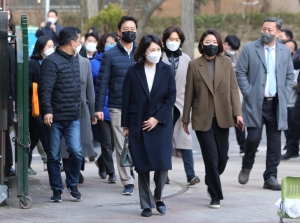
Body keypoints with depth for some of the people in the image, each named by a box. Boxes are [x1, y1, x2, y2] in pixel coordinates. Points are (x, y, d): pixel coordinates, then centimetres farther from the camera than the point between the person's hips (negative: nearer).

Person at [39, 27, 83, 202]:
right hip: (55, 118, -5)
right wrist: (47, 110, -28)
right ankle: (57, 190, 15)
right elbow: (45, 89, -18)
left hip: (73, 118, 5)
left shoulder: (75, 60, 14)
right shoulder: (51, 62, -10)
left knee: (76, 152, -7)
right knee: (54, 156, 4)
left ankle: (72, 184, 12)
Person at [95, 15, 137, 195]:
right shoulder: (110, 55, 3)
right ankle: (128, 182, 3)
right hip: (118, 108, -1)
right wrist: (99, 107, -5)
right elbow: (103, 83, 1)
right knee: (122, 146, -1)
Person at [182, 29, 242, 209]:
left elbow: (234, 89, 5)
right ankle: (215, 196, 4)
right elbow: (189, 93, 4)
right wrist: (186, 118, 4)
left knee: (222, 157, 6)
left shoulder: (226, 62, 6)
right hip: (203, 118, -2)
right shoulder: (194, 65, 1)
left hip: (222, 118, 2)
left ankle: (211, 181, 34)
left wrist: (237, 113, -4)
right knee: (211, 158, -5)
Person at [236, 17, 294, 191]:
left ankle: (271, 177, 10)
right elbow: (240, 72, -1)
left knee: (275, 143, 2)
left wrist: (285, 96, 4)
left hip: (277, 104, 3)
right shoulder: (250, 48, 0)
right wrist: (248, 94, -8)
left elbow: (290, 76, 15)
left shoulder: (285, 51, 10)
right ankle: (246, 167, 17)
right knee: (253, 138, -10)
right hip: (256, 103, -3)